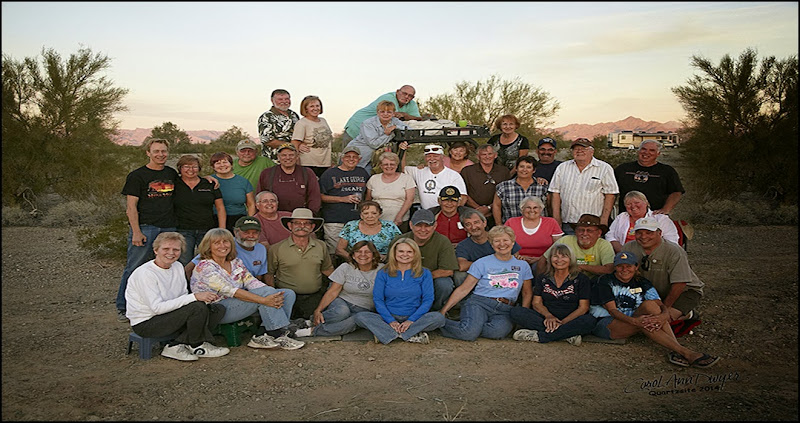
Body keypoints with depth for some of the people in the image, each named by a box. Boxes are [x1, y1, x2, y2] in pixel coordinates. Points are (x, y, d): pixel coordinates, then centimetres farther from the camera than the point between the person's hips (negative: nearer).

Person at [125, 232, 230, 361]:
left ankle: (176, 346, -8)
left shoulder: (178, 266, 7)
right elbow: (157, 307, -27)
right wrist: (194, 297, -30)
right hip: (145, 324, -8)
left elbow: (183, 298, 6)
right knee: (198, 307, -28)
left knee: (218, 309, -5)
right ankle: (197, 346, -2)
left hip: (167, 316, 9)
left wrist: (206, 298, -17)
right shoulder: (145, 273, -18)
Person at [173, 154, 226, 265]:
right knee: (184, 265, -5)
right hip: (183, 231, -1)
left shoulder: (210, 185, 10)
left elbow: (220, 208, 10)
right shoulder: (174, 185, 7)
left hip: (207, 231, 1)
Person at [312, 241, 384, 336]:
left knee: (356, 320, -36)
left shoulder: (381, 270, -3)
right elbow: (332, 292, -5)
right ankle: (314, 320, -13)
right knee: (342, 312, -37)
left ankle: (315, 330, -28)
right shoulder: (346, 268, -1)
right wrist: (318, 310, -17)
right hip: (342, 302, 0)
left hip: (364, 310, 0)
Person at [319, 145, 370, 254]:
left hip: (357, 220, 4)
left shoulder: (362, 173, 16)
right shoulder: (330, 174, 3)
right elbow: (320, 196, -4)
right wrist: (342, 199, -11)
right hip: (334, 222, -4)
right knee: (335, 252, -8)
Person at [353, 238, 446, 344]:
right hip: (389, 317, 1)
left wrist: (411, 320, -15)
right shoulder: (383, 273, 7)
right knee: (359, 317, -26)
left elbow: (428, 300, -1)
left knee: (439, 318, -29)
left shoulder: (424, 273, 6)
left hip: (414, 317, 0)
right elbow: (377, 299, 1)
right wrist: (390, 321, -15)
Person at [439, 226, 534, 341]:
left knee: (498, 331, -35)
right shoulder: (482, 263, 10)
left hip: (505, 310, 2)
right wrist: (443, 310, -3)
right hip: (480, 303, -2)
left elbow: (527, 293, 24)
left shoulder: (522, 265, 18)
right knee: (469, 332, -34)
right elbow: (463, 289, 7)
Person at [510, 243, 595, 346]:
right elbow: (537, 303, 7)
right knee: (515, 312, -22)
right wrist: (549, 316, -16)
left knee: (589, 321, -35)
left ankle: (538, 336, -31)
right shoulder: (542, 279, 14)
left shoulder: (581, 279, 5)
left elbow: (583, 307, -3)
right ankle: (567, 335, -28)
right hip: (546, 319, 2)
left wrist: (563, 322, -18)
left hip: (570, 320, -2)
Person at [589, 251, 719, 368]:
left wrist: (664, 316, -31)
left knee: (649, 304, -24)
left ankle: (674, 352, -34)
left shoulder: (642, 283, 9)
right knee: (644, 323, -31)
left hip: (629, 322, 5)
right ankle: (685, 353, -34)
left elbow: (662, 306, -5)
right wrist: (634, 321, -34)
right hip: (604, 323, -5)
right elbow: (612, 310, -16)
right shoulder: (605, 281, -5)